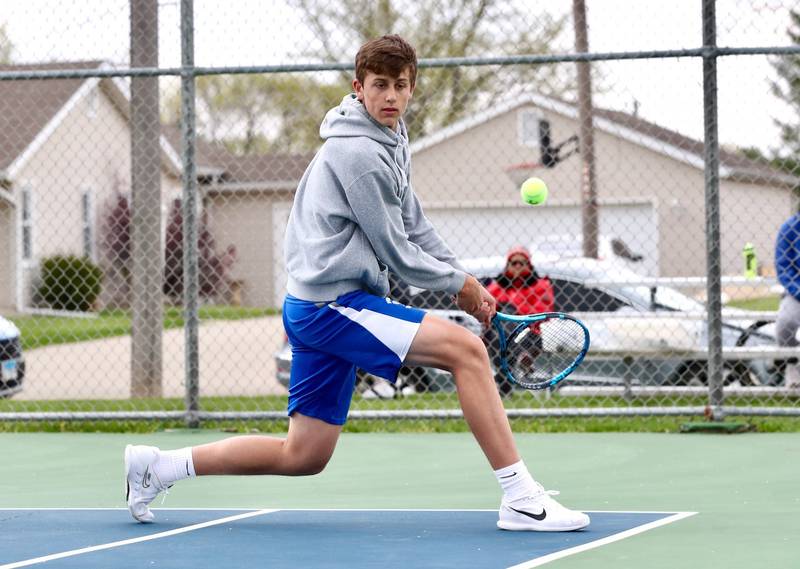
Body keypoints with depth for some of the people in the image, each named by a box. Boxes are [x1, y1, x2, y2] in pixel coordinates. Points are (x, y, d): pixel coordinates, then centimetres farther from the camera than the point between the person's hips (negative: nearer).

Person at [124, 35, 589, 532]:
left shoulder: (391, 141, 16)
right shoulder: (359, 152, -15)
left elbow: (414, 226, 24)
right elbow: (396, 252, -12)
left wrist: (464, 279, 14)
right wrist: (458, 284, 1)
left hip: (318, 309, 10)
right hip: (334, 302, -10)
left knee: (303, 457, 12)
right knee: (467, 349, -18)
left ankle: (160, 465, 20)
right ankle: (521, 499, -19)